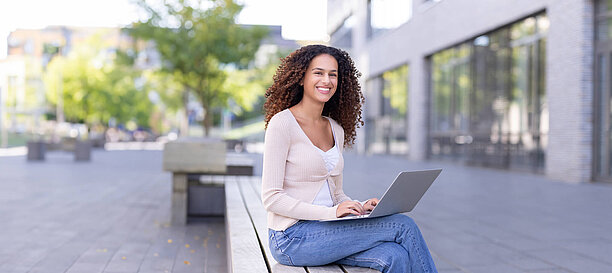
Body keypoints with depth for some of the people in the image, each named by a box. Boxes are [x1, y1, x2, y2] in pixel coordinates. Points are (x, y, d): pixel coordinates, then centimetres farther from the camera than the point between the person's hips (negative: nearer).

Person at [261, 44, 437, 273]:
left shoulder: (336, 130, 13)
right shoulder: (282, 123, -9)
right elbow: (271, 198, -14)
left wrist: (360, 208, -3)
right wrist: (331, 212, -21)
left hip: (327, 230, 6)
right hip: (292, 237, -6)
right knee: (404, 226, -16)